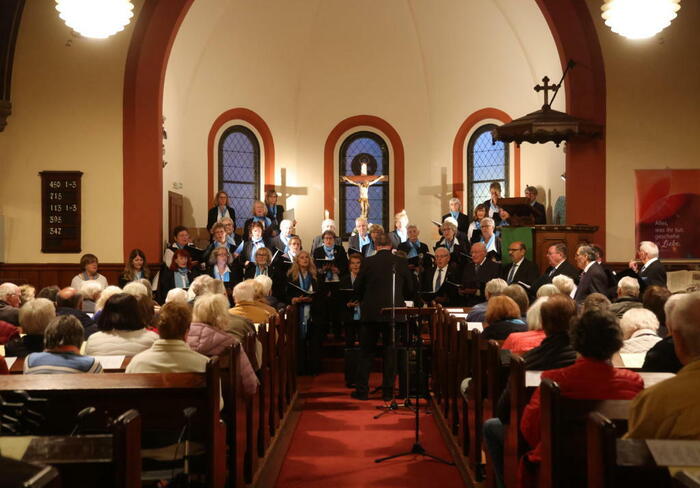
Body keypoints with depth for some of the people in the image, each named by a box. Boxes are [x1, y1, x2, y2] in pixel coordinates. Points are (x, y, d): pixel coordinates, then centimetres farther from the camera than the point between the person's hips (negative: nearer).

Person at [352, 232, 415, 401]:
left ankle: (361, 390, 9)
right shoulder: (401, 263, -1)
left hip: (371, 312, -1)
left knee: (366, 351, 8)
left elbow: (357, 287, 2)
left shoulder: (368, 262, -4)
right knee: (390, 351, 9)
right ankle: (388, 391, 10)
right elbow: (410, 290, 4)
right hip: (393, 312, 1)